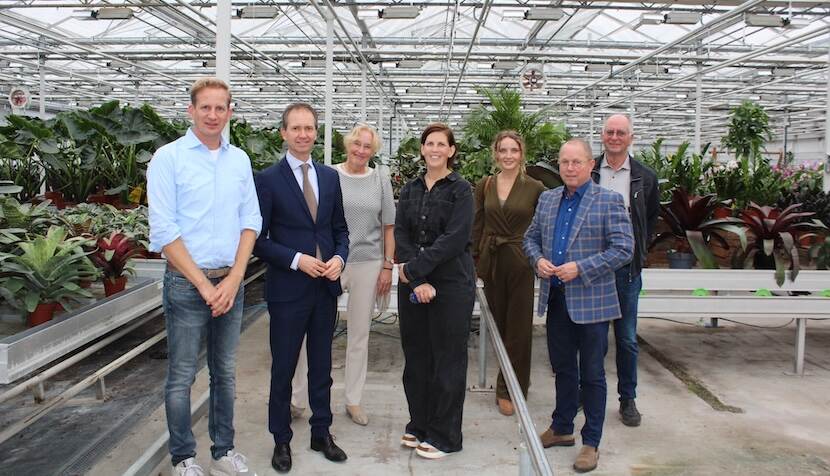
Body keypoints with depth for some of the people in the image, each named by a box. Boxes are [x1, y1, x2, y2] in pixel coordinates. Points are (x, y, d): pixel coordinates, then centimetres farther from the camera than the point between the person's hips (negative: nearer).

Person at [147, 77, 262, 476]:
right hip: (186, 283, -4)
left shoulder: (239, 159, 8)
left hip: (230, 282, 4)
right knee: (182, 377, 5)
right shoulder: (168, 158, -5)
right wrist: (204, 284, -12)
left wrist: (233, 279, -4)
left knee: (225, 373, 14)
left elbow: (251, 221, 7)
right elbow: (164, 231, -10)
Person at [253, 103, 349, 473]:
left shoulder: (330, 177, 7)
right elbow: (258, 239, -8)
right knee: (283, 369, 9)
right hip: (288, 289, -4)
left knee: (321, 366, 16)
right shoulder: (268, 179, -7)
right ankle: (281, 440, 25)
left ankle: (321, 433, 31)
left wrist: (339, 258, -7)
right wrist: (297, 260, -18)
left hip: (326, 288, 4)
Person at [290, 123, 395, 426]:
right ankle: (298, 398, 14)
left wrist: (388, 265, 3)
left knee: (360, 334, 11)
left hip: (368, 263, 2)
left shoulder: (380, 180, 6)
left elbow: (388, 227, 7)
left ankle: (353, 401, 24)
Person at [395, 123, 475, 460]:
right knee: (415, 356, 11)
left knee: (447, 359, 3)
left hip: (451, 284, -4)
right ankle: (419, 426, 28)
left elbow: (454, 239, -14)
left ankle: (444, 436, 16)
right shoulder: (410, 190, 10)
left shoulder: (461, 190, -4)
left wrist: (414, 268, -17)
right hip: (412, 283, 5)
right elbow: (401, 235, 0)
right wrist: (417, 280, -13)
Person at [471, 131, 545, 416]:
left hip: (521, 263, -3)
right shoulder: (484, 186, 5)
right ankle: (518, 382, 28)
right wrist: (475, 261, 4)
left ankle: (508, 390, 13)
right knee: (498, 324, 10)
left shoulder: (535, 188, -3)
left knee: (518, 328, 2)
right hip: (492, 262, 3)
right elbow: (477, 227, 8)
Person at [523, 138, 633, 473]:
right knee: (563, 367, 19)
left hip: (590, 301, -5)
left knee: (591, 374, 6)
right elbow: (531, 237, 17)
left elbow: (623, 248, -13)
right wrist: (538, 260, -5)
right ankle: (561, 429, 35)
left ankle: (591, 443, 20)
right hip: (556, 298, 5)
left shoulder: (608, 201, -8)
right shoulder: (547, 199, 10)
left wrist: (580, 268, -20)